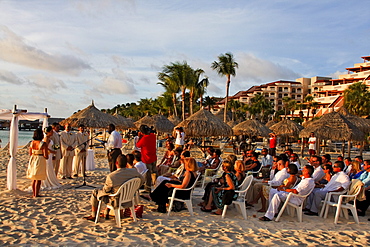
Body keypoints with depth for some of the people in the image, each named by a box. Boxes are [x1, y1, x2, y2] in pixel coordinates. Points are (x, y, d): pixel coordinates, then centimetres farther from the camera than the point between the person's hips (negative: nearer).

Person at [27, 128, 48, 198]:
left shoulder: (32, 143, 2)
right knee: (38, 179, 3)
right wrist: (47, 156, 3)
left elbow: (30, 153, 9)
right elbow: (46, 156, -19)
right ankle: (36, 194, 7)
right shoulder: (44, 144, -17)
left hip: (32, 160, 6)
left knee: (34, 179, 18)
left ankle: (34, 193, 27)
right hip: (40, 161, -6)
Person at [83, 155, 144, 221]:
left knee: (95, 192, 20)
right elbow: (142, 180, 2)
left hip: (117, 202, -5)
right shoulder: (134, 171, -17)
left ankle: (93, 216, 34)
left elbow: (106, 190, -13)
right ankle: (106, 214, 44)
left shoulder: (111, 176, -29)